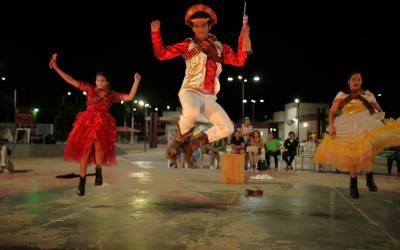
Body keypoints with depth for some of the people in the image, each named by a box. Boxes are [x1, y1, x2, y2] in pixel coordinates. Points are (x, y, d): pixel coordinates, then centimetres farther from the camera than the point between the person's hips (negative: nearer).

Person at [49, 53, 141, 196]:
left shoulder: (112, 95, 11)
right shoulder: (90, 89, 11)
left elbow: (130, 97, 4)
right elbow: (71, 81, 9)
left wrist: (136, 82, -4)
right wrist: (55, 67, 5)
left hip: (102, 124, -1)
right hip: (87, 122, 1)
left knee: (99, 145, -30)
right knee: (84, 152, 0)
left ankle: (98, 172, -5)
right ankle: (81, 184, 11)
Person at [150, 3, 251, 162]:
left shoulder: (220, 47, 13)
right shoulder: (188, 45, 4)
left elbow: (239, 61, 5)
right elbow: (162, 54, 1)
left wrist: (243, 38, -4)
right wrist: (156, 32, -12)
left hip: (209, 97, 4)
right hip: (190, 91, -4)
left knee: (227, 128, -9)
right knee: (191, 113, -39)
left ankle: (196, 140, 15)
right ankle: (181, 139, -6)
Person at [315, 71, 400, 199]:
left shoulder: (367, 94, 9)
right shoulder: (341, 95, 5)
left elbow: (378, 110, 11)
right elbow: (332, 111, 0)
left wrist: (384, 122, -3)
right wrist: (331, 125, -14)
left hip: (366, 124, 0)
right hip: (348, 127, 0)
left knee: (367, 148, -25)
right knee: (351, 153, 0)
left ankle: (370, 177, -11)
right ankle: (353, 182, 14)